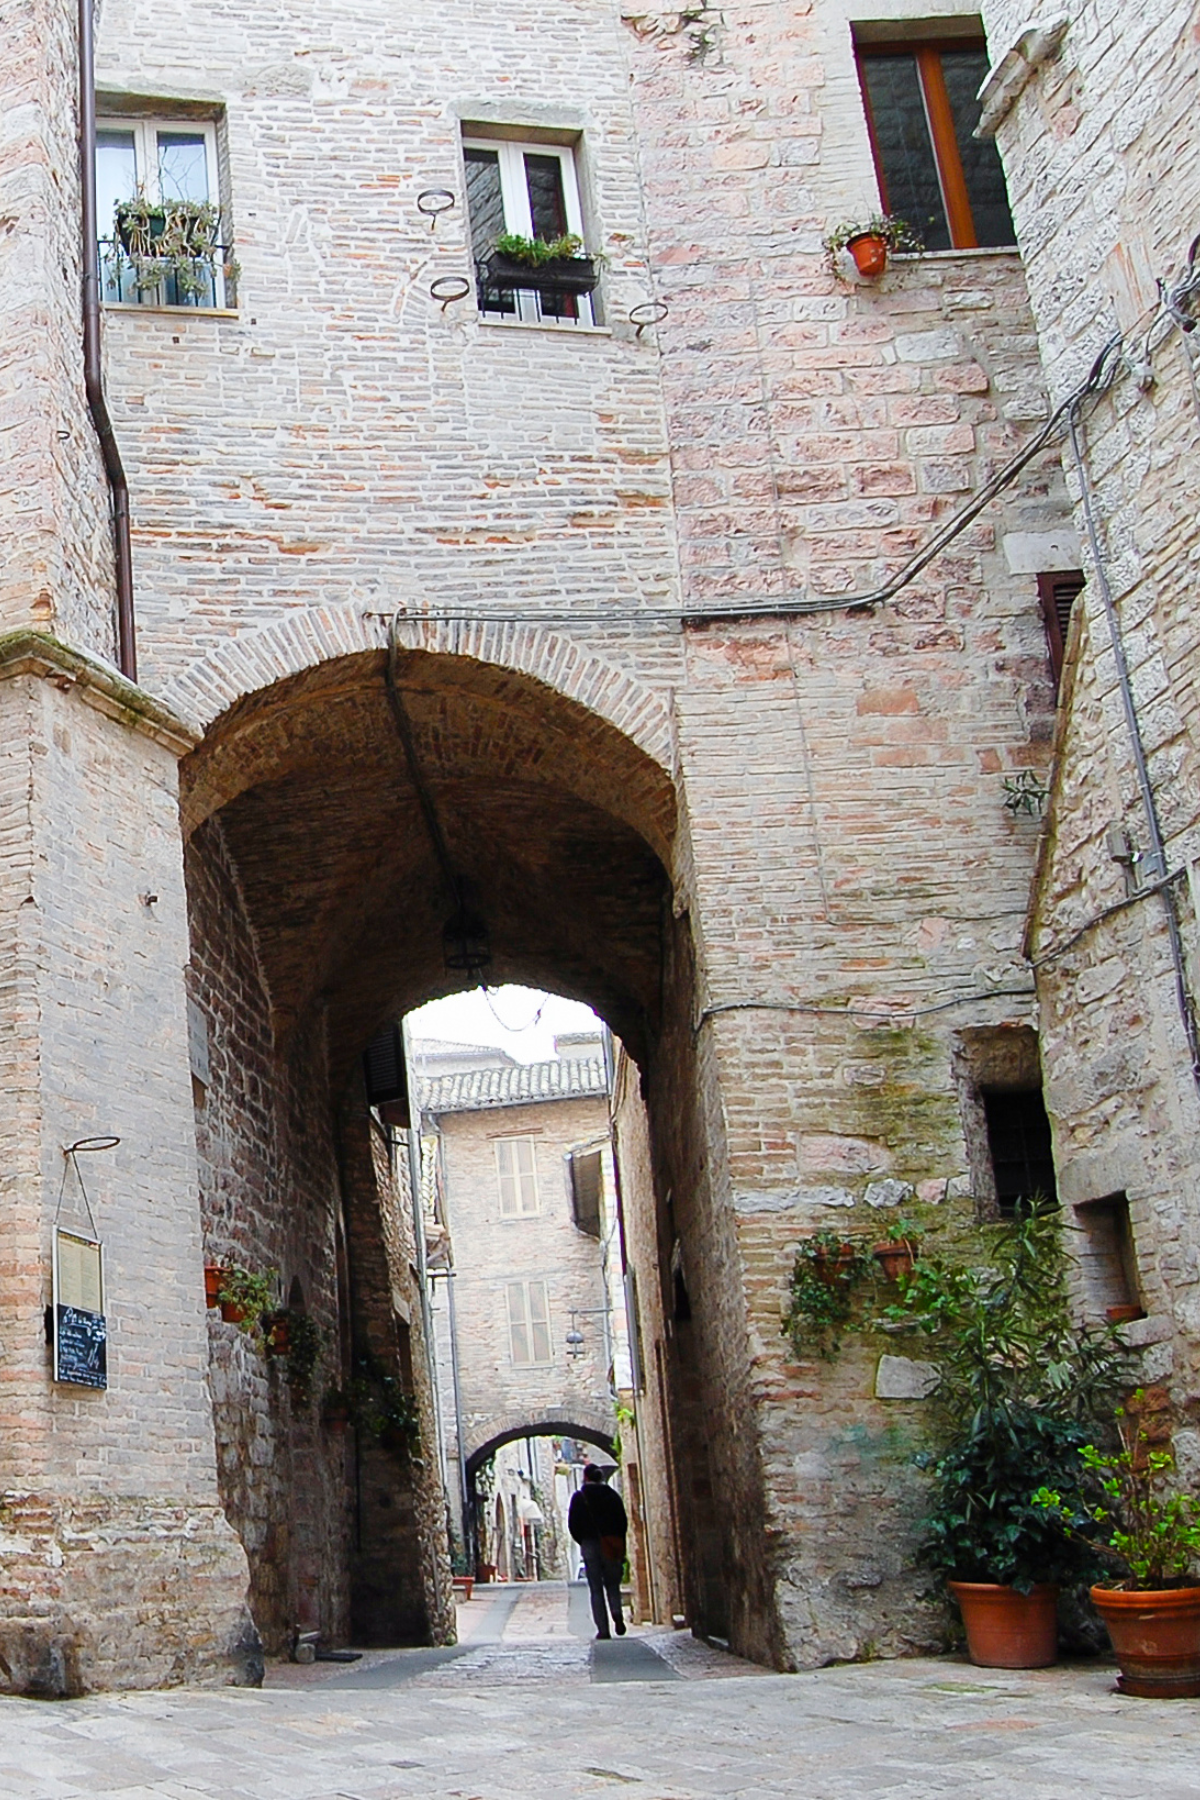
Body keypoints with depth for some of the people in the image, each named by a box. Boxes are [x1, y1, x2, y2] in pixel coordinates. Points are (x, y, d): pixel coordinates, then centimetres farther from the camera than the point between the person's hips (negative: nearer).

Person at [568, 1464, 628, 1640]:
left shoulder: (579, 1498, 0)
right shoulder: (612, 1495, 6)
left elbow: (573, 1525, -1)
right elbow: (623, 1522, 4)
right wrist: (620, 1545, 10)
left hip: (589, 1545, -1)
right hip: (612, 1546, 2)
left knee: (596, 1589, 2)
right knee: (612, 1584, 14)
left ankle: (603, 1629, -4)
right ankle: (617, 1612, -14)